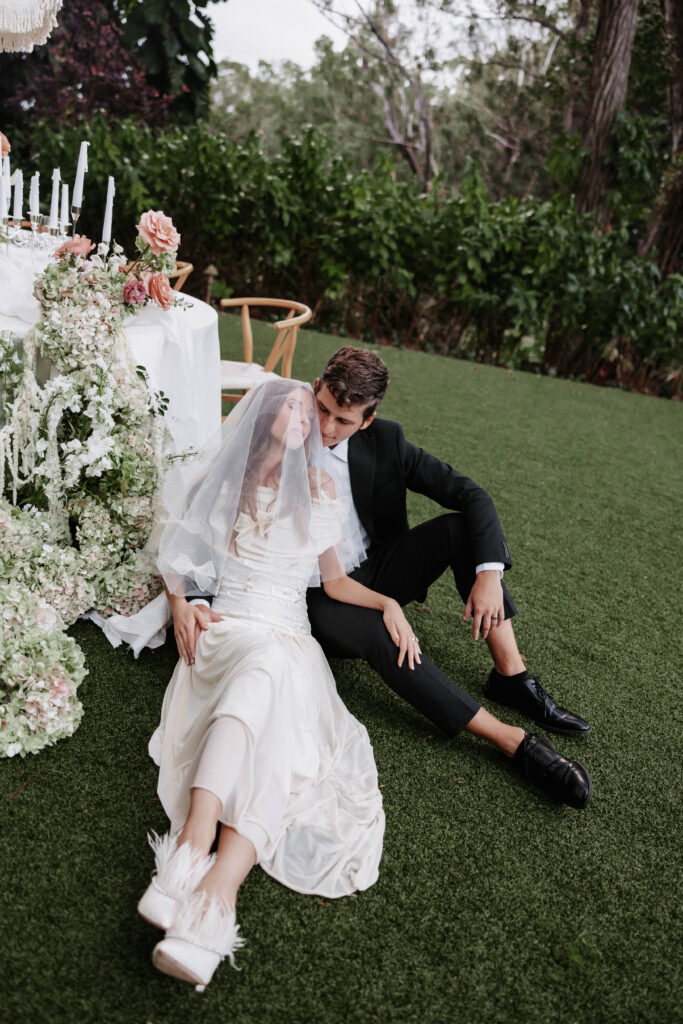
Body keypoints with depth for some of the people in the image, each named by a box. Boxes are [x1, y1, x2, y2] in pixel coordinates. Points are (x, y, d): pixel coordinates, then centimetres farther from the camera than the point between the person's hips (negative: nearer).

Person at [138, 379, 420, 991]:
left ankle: (212, 891, -52)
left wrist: (388, 603, 2)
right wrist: (181, 607, 0)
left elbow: (336, 580, 19)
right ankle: (215, 908, -51)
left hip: (287, 638, 1)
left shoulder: (319, 491, 14)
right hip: (224, 631, -1)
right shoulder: (218, 482, 12)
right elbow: (175, 560, 19)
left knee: (265, 672, -36)